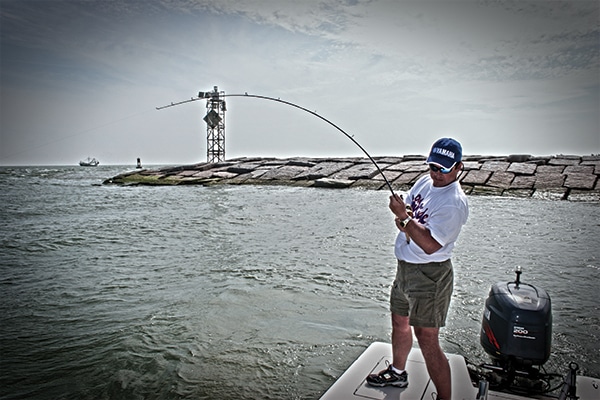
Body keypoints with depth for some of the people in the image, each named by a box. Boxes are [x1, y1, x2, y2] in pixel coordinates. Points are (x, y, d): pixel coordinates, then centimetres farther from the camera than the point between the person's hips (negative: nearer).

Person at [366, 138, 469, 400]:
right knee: (399, 321, 23)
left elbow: (430, 245, -28)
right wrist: (405, 222, -9)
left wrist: (404, 217, -28)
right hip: (405, 267, 9)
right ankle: (397, 372, 46)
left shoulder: (454, 203, -21)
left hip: (430, 274, -9)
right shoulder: (425, 182, 4)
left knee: (427, 340, -6)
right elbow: (404, 207, 13)